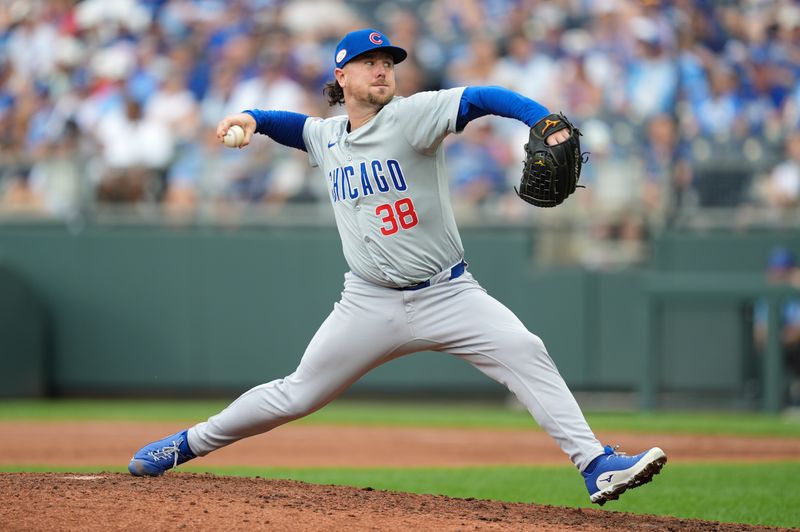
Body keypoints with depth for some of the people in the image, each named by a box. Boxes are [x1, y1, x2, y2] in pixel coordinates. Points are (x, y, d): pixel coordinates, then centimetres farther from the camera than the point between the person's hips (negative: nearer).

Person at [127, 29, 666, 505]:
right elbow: (295, 125, 31)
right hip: (371, 304, 3)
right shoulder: (326, 136, 8)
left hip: (447, 294, -3)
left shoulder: (413, 115, -8)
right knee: (297, 395, 6)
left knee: (525, 353, -24)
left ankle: (596, 466, -27)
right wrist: (252, 118, 9)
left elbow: (482, 98, -23)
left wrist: (547, 123, -40)